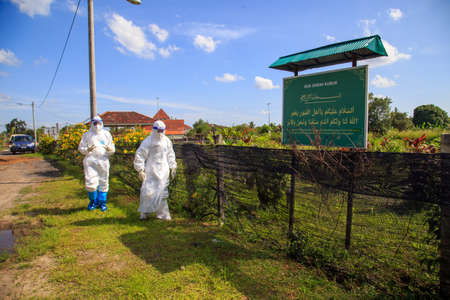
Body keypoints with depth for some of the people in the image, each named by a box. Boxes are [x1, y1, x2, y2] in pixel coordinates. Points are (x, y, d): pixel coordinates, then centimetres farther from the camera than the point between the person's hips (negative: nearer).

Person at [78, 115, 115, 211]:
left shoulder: (106, 134, 11)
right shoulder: (87, 135, 9)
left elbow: (112, 149, 11)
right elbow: (81, 148, 9)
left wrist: (109, 149, -13)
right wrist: (88, 149, -12)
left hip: (103, 161, 1)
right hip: (90, 161, -1)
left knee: (103, 183, 6)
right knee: (90, 183, -6)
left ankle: (102, 202, 21)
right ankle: (93, 201, 20)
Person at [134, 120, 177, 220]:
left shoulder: (166, 141, 8)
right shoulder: (148, 141, -7)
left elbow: (170, 155, 18)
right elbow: (140, 155, -9)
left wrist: (172, 167, 13)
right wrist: (140, 170, -14)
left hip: (163, 171, 4)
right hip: (151, 170, -4)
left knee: (161, 191, 6)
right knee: (148, 191, -7)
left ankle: (162, 214, 17)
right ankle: (144, 213, 12)